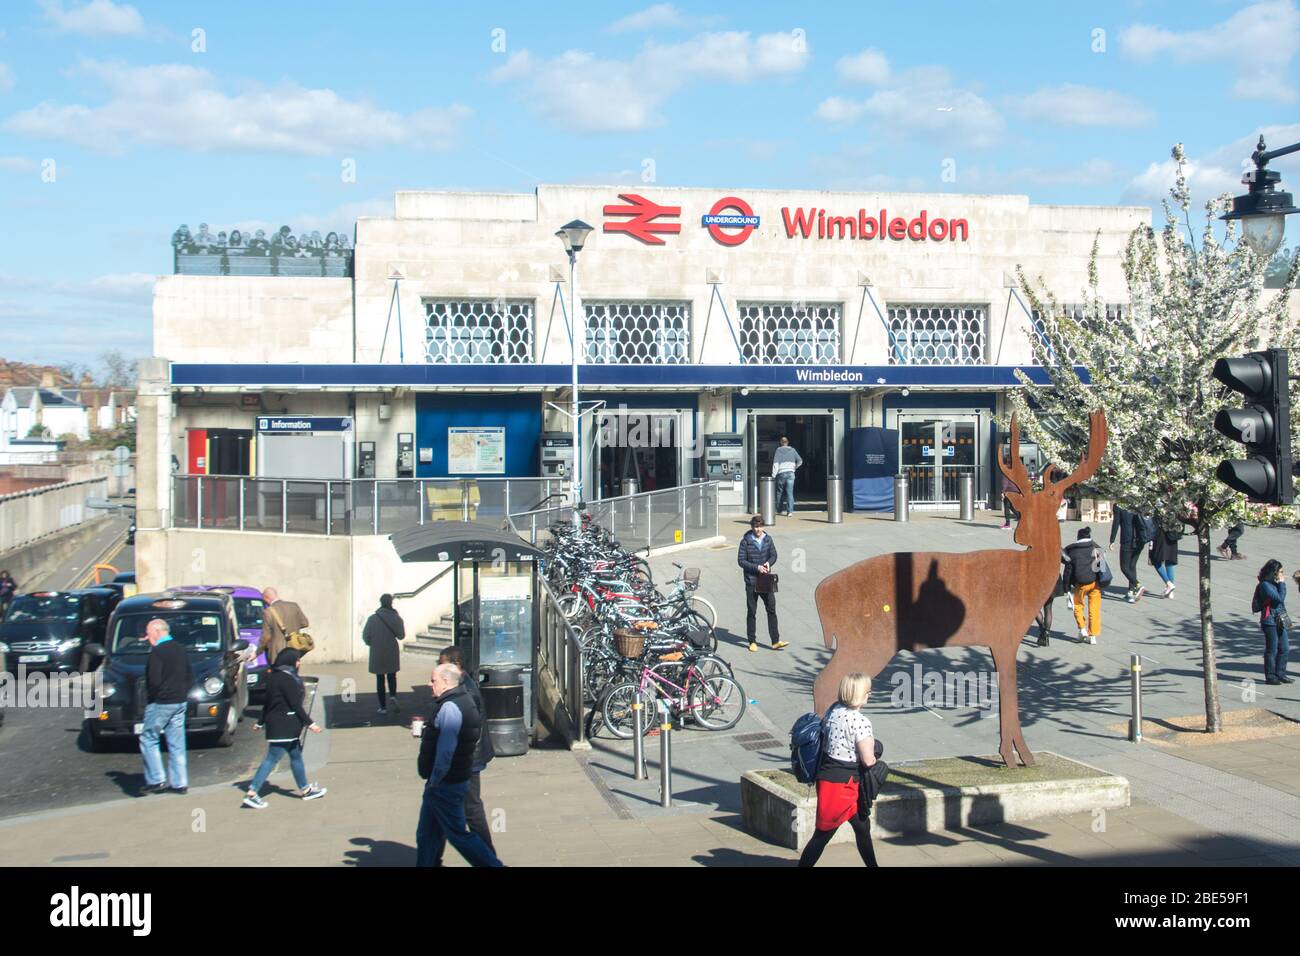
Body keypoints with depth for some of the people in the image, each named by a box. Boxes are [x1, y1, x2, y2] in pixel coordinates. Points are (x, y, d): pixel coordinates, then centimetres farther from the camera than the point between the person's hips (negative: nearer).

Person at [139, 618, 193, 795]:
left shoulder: (157, 652, -14)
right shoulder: (181, 649, 10)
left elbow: (154, 681, -20)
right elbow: (190, 677, 13)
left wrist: (149, 697, -5)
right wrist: (182, 693, 13)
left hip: (160, 703, -7)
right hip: (180, 702, 7)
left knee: (148, 740, 4)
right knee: (177, 744, 10)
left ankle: (156, 780, -1)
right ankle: (180, 783, 11)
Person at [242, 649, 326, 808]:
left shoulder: (274, 676, 11)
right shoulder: (286, 679, -18)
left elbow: (269, 702, 18)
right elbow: (296, 705, -19)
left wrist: (261, 722, 25)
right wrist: (310, 723, -15)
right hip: (284, 727, -10)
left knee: (296, 756, 17)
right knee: (272, 758, -7)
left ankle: (305, 789, 26)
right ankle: (252, 794, -6)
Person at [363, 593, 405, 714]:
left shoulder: (372, 618, -10)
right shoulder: (396, 618, -9)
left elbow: (365, 636, -6)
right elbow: (401, 636, -1)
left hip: (377, 654, -1)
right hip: (392, 653, 1)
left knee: (380, 679, 9)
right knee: (392, 676, 18)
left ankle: (383, 706, 10)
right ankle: (393, 696, -8)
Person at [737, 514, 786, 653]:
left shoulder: (768, 539, 4)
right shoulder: (746, 541, -8)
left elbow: (774, 555, 12)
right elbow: (741, 560, -8)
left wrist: (769, 562, -11)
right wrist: (757, 567, -18)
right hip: (751, 581, -3)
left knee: (772, 610, 0)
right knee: (751, 612, 6)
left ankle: (775, 641, 3)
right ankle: (752, 642, 15)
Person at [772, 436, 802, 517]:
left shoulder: (778, 450, 1)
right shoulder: (792, 450, 8)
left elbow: (775, 463, -6)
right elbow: (800, 461, 10)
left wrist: (773, 475, -8)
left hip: (781, 473, -1)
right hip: (790, 473, 1)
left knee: (779, 492, 14)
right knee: (790, 493, -2)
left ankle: (778, 509, 22)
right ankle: (790, 511, -11)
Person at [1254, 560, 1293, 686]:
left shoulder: (1274, 584, 11)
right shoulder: (1265, 585, -17)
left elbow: (1280, 599, 15)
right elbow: (1279, 599, -20)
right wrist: (1282, 584, -13)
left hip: (1280, 622, 9)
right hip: (1270, 621, -9)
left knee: (1285, 649, 11)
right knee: (1272, 650, 0)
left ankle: (1280, 675, 21)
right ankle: (1270, 677, 11)